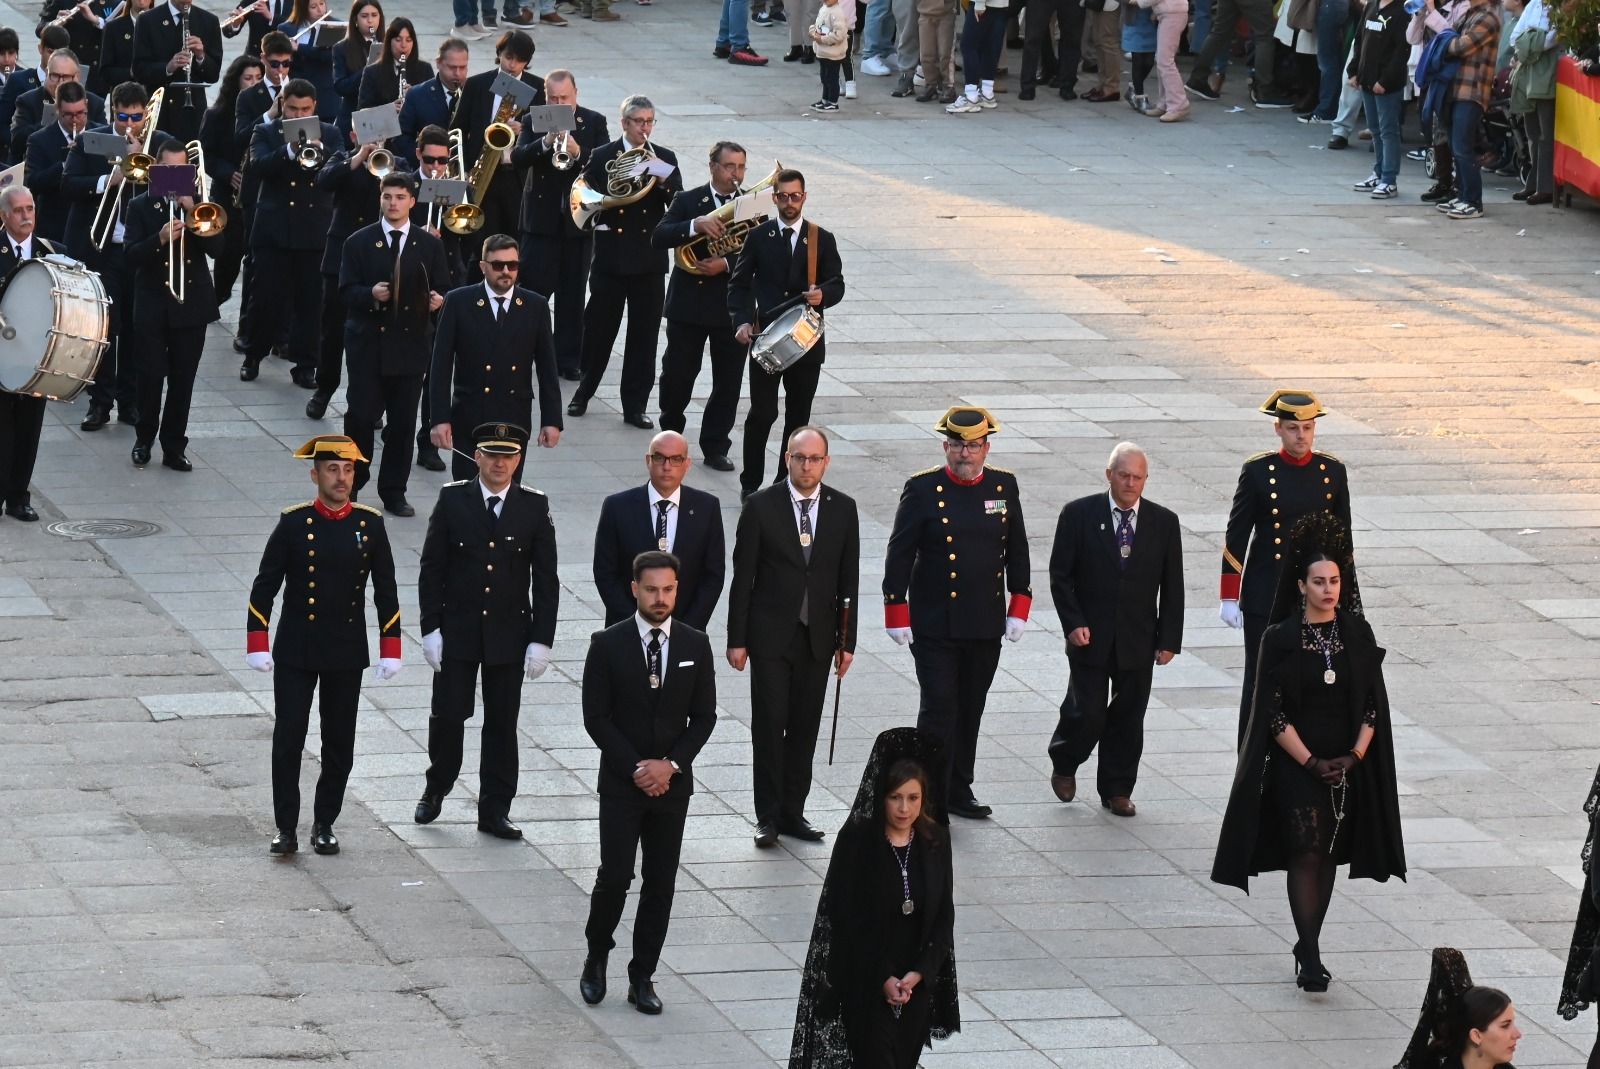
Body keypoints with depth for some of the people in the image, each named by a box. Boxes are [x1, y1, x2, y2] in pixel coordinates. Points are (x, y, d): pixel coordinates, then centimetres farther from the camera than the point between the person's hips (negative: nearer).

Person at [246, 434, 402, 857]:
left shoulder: (370, 525, -1)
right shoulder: (294, 524, -6)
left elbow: (386, 591, 5)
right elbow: (265, 586, -3)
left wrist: (390, 650, 1)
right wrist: (257, 645, -8)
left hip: (346, 653, 2)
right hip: (295, 652, -2)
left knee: (339, 744, 7)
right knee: (288, 740, -2)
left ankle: (325, 825, 19)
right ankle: (286, 828, 5)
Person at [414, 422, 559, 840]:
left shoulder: (534, 507, -1)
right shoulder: (453, 500, -2)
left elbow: (545, 579, 1)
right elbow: (432, 568, 0)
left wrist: (541, 640, -4)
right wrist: (430, 628, -6)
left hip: (509, 633, 0)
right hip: (457, 631, 0)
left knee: (502, 724, 6)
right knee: (447, 715, 2)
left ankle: (494, 810, 13)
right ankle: (436, 789, 26)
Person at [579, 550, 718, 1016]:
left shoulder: (695, 645, 2)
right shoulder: (608, 645, -6)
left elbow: (704, 716, 4)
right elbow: (596, 717, -7)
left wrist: (671, 764, -9)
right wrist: (635, 768, -13)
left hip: (672, 784, 3)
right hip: (621, 784, -2)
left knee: (660, 884, 4)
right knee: (614, 878, -7)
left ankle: (643, 976, 12)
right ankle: (596, 960, 16)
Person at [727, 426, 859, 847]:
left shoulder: (842, 509, 3)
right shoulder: (761, 506, -5)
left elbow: (848, 579, 6)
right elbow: (743, 576, -3)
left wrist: (846, 641, 4)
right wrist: (737, 639, -6)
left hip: (818, 638, 3)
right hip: (770, 635, -3)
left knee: (805, 729, 7)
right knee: (769, 726, -3)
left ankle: (792, 812, 16)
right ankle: (767, 817, 3)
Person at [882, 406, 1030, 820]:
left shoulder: (1004, 487, 4)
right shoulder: (923, 489, -7)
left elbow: (1017, 550, 11)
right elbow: (900, 554, -5)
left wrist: (1019, 608, 6)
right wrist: (897, 616, -8)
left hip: (986, 626, 4)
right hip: (935, 625, -4)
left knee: (971, 709, 12)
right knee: (939, 708, -6)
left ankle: (958, 791, 23)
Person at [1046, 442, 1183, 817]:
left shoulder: (1164, 522, 4)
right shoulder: (1079, 515, -2)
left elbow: (1172, 586, 6)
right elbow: (1060, 575, -1)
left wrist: (1169, 639, 1)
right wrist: (1073, 624, -11)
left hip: (1138, 642, 2)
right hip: (1091, 638, -2)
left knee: (1128, 717, 6)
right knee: (1086, 715, -4)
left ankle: (1117, 790, 19)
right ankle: (1064, 765, 24)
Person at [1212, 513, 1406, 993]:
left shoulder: (1357, 634, 2)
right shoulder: (1280, 639, -7)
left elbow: (1375, 703, 4)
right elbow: (1273, 713, -9)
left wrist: (1354, 756, -7)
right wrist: (1311, 762, -13)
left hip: (1347, 767, 3)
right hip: (1295, 766, -3)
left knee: (1328, 855, 8)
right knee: (1306, 852, -10)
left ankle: (1308, 948, 19)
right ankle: (1310, 956, -11)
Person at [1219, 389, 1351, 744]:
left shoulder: (1333, 471, 2)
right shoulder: (1257, 471, -5)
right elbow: (1236, 538, -3)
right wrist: (1230, 597, -5)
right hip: (1265, 597, -2)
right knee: (1260, 683, 3)